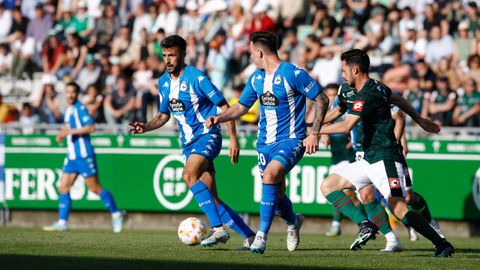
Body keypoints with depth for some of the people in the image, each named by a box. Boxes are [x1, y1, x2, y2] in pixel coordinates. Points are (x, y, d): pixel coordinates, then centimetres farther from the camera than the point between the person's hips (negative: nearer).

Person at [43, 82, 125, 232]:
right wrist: (62, 135, 9)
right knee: (63, 188, 1)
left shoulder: (80, 108, -10)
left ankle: (116, 214, 8)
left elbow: (91, 127, -21)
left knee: (94, 187, -4)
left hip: (84, 154, -9)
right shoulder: (68, 111, 16)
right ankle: (62, 223, 1)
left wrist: (70, 131, -21)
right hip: (72, 156, 9)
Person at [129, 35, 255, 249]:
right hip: (188, 142, 7)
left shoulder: (196, 78, -13)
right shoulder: (163, 82, 8)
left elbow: (224, 107, -10)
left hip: (207, 135, -7)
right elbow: (164, 115, 21)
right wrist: (145, 127, 1)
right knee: (211, 200, 2)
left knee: (189, 175, -31)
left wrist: (233, 139, -15)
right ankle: (249, 236, 11)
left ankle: (218, 229, -31)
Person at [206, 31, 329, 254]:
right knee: (275, 194, 12)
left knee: (269, 176, -30)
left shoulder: (292, 74, -13)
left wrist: (314, 133, -13)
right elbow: (241, 106, 18)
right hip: (265, 142, 7)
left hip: (290, 140, -7)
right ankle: (293, 222, 46)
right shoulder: (256, 78, 8)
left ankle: (261, 237, -27)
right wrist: (219, 118, -1)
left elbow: (322, 99, -8)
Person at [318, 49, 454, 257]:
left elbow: (346, 126, -27)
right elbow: (398, 100, 29)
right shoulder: (376, 87, 13)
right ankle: (365, 225, -8)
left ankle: (442, 244, -11)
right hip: (369, 160, 11)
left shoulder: (367, 96, -18)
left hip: (384, 159, -11)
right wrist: (420, 120, 42)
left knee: (398, 209, -21)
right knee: (328, 186, 5)